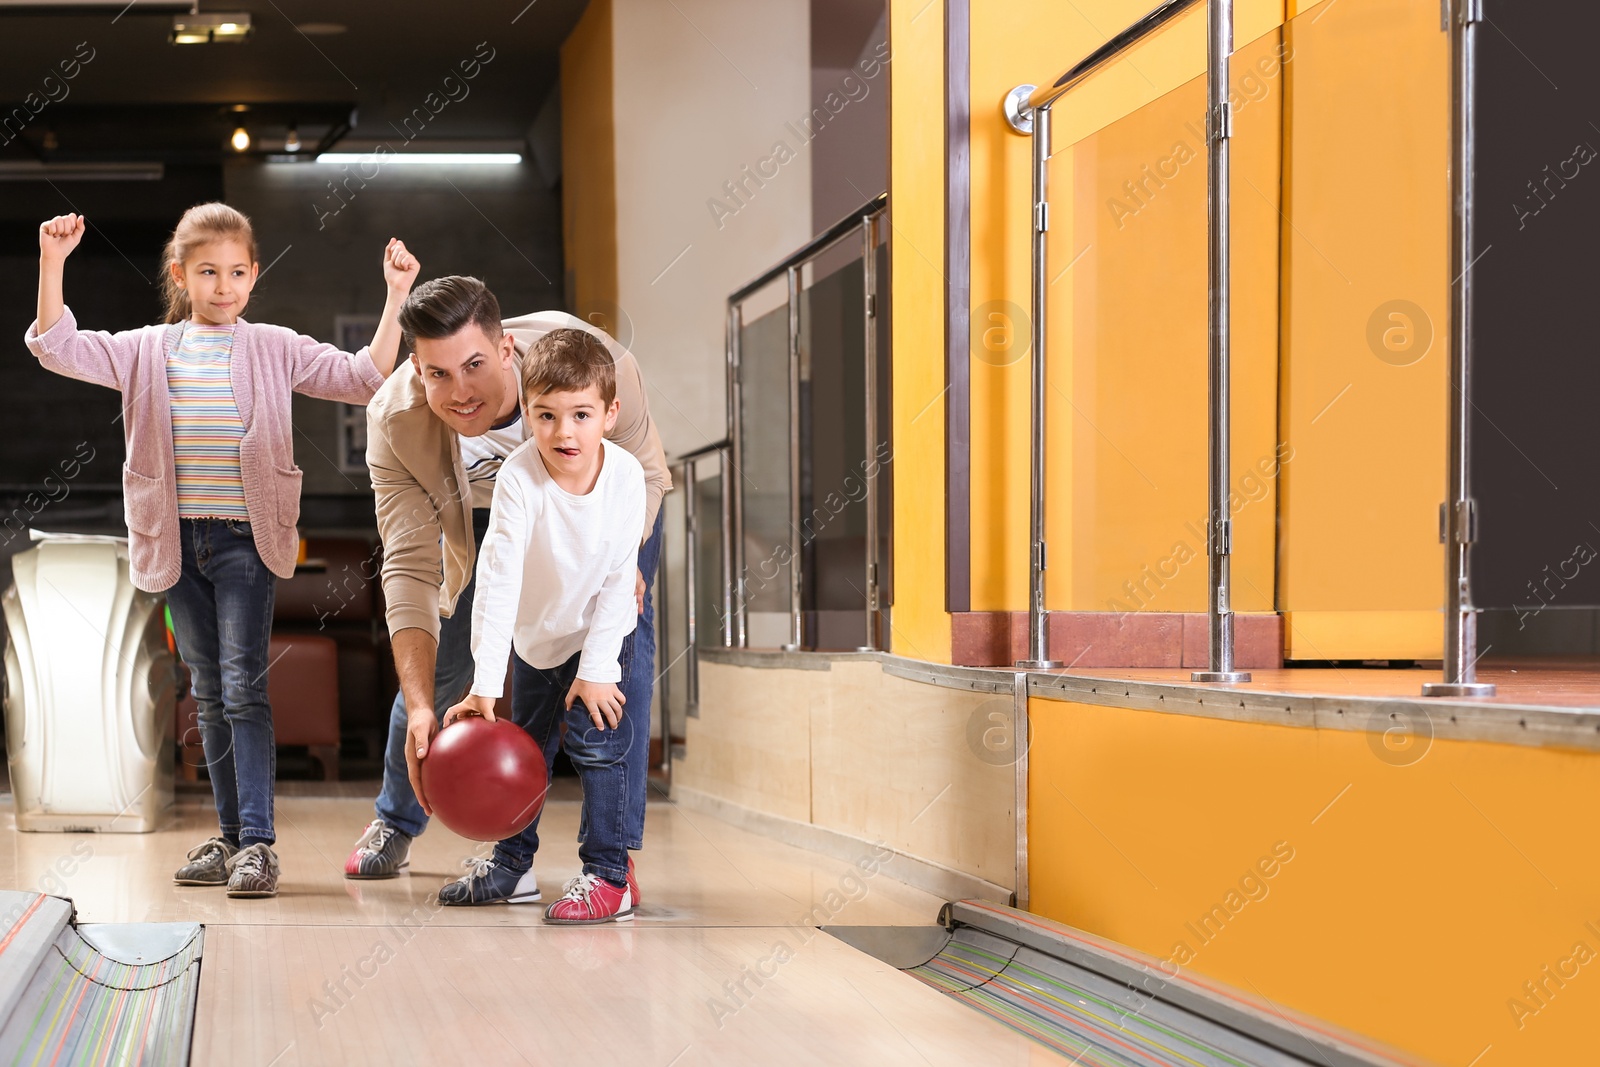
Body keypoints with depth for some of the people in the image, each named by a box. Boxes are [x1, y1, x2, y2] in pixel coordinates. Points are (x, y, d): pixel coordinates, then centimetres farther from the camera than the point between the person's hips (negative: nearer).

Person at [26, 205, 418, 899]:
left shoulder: (275, 349, 2)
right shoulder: (146, 352, 7)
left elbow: (365, 379, -2)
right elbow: (59, 349, -1)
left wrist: (395, 298, -10)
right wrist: (52, 265, -11)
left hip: (246, 537, -3)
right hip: (175, 540, 3)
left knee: (243, 688, -11)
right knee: (209, 693, 11)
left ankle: (258, 842, -10)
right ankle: (230, 835, 19)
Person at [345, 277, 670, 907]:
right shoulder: (394, 423, -33)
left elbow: (641, 471, -23)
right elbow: (410, 570, -32)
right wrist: (420, 708, -41)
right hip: (484, 517, 2)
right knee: (441, 658, 0)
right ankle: (395, 822, 30)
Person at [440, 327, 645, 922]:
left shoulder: (626, 476, -25)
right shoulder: (519, 477, -30)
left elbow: (619, 578, -17)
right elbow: (497, 580, -33)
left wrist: (596, 670, -17)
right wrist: (484, 683, -37)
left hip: (601, 633, -1)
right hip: (534, 636, 1)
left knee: (596, 743, -11)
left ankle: (609, 876, -2)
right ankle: (512, 862, 32)